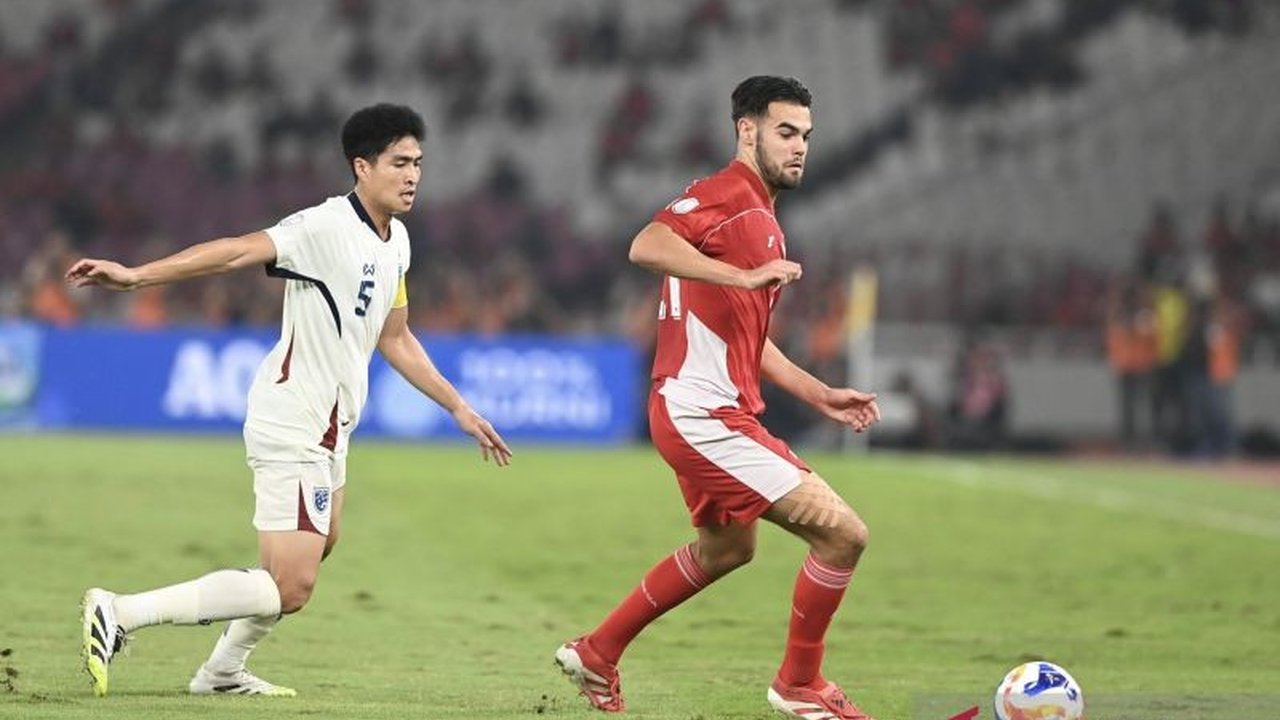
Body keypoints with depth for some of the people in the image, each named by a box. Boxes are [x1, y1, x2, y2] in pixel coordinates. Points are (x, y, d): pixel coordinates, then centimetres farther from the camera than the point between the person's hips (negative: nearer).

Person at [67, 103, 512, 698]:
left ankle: (223, 671, 34)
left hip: (328, 431, 10)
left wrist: (460, 410, 24)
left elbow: (394, 340, 22)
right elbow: (238, 251, -29)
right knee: (290, 591, -14)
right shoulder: (325, 227, -17)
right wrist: (136, 276, -39)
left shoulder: (395, 242, 11)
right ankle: (120, 613, -15)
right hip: (292, 430, -10)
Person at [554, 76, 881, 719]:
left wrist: (819, 395, 21)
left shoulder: (763, 221, 19)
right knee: (842, 533, -13)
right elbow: (646, 247, -31)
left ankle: (595, 654, 41)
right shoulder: (723, 195, -13)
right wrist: (745, 276, -35)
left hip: (721, 413, 11)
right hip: (703, 416, -11)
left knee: (725, 548, 31)